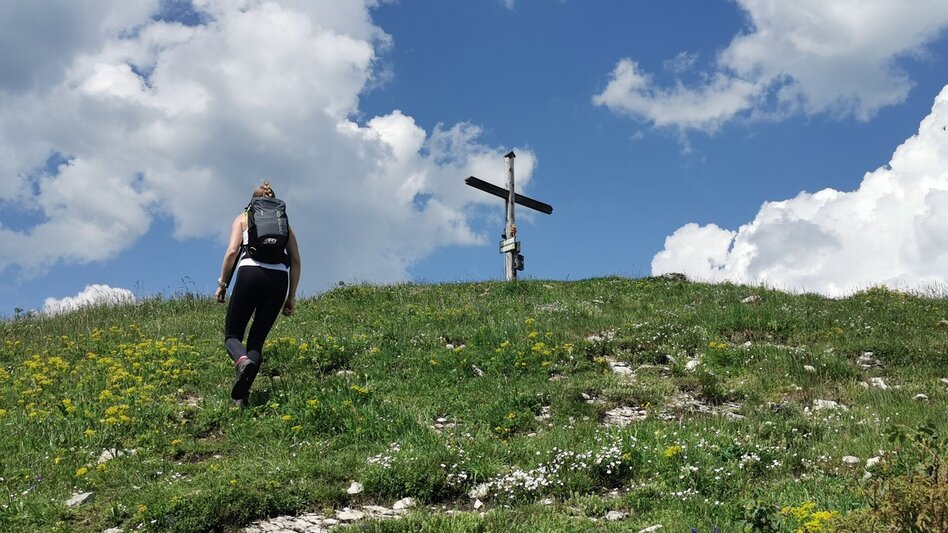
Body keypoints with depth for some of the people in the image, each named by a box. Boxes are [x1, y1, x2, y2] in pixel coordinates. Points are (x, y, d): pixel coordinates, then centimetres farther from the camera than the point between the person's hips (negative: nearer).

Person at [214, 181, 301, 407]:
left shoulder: (243, 217, 20)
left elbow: (232, 250, 4)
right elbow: (295, 260, 14)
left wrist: (222, 283, 9)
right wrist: (291, 296, 16)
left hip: (251, 272, -2)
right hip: (279, 278, 2)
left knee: (232, 334, 9)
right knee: (257, 339, 10)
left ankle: (243, 361, -28)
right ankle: (242, 394, -11)